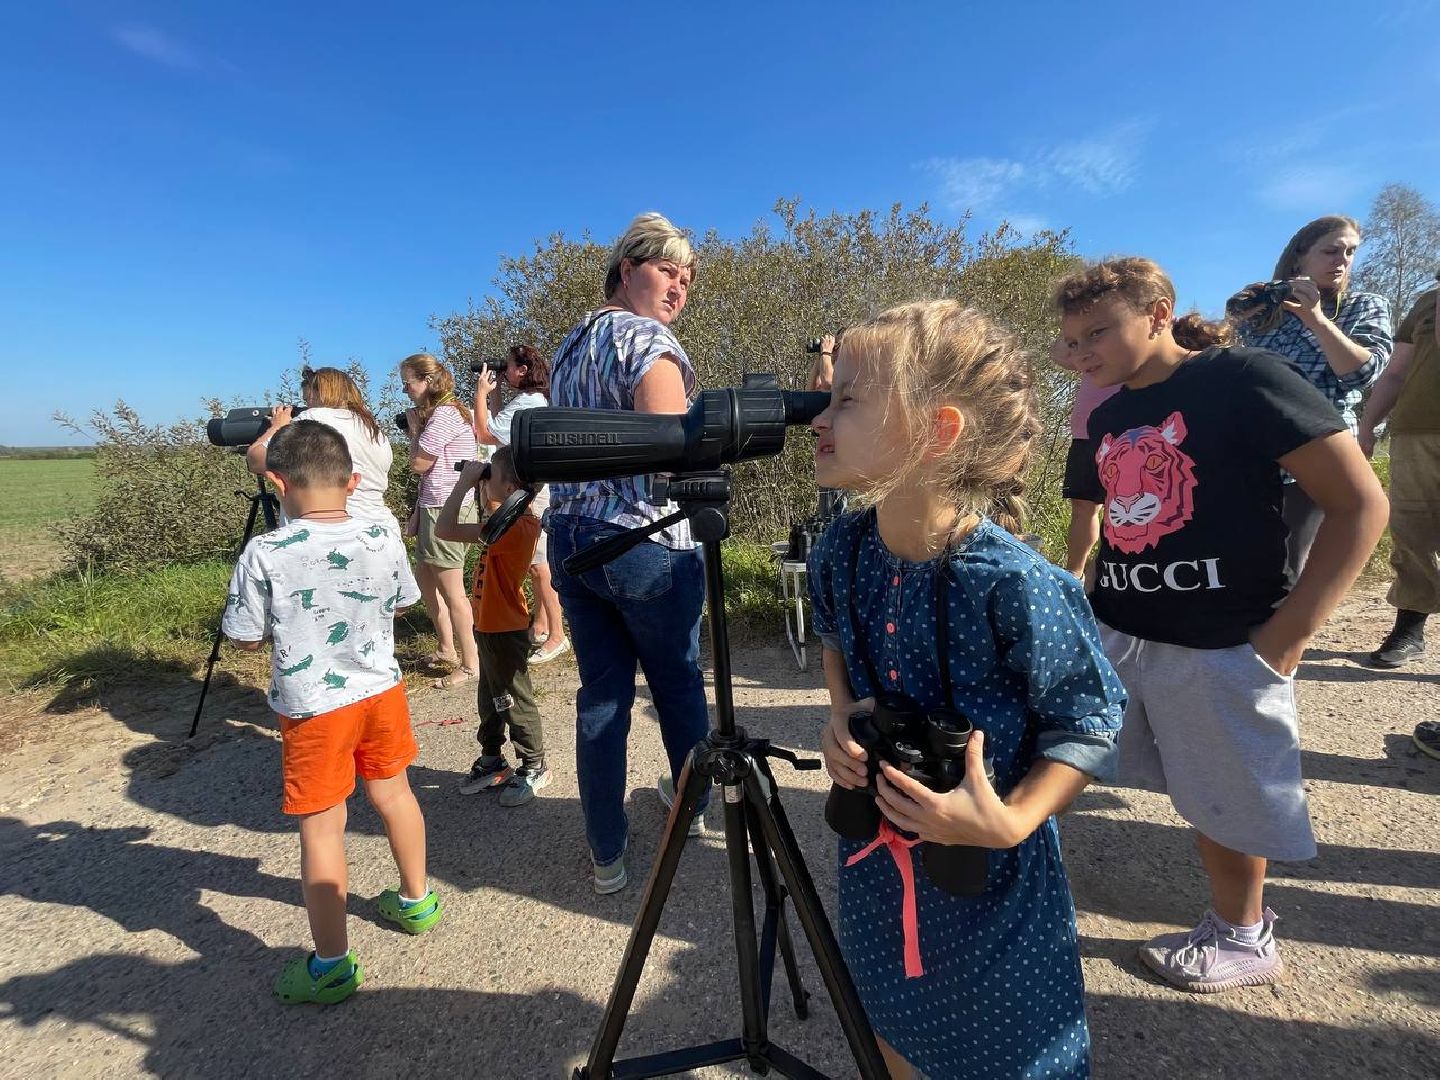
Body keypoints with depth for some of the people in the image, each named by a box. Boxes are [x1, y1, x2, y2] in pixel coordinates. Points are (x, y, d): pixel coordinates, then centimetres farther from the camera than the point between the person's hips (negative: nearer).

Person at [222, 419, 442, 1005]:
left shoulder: (265, 554, -18)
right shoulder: (384, 538, -8)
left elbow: (245, 637, -8)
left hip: (313, 708, -4)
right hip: (381, 691, 4)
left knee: (321, 827, 8)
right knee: (392, 792, 22)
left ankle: (332, 965, 21)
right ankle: (416, 900, 43)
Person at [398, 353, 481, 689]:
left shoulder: (444, 413, -15)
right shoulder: (437, 412, 17)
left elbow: (419, 464, -13)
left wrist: (413, 427, -2)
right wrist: (419, 508, 14)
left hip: (447, 509, -11)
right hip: (434, 507, 11)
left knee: (451, 588, -6)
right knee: (425, 576, 18)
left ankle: (471, 664, 2)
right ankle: (447, 648, 30)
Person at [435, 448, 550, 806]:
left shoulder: (514, 527, -30)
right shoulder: (517, 517, 0)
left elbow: (445, 530, -33)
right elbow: (490, 508, 24)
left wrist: (465, 481, -25)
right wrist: (479, 484, 5)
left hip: (504, 631, -10)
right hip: (491, 625, 10)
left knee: (514, 702, 7)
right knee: (490, 699, 23)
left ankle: (534, 768, 25)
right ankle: (492, 761, 39)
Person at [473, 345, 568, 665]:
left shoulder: (525, 403, -15)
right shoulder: (534, 400, 17)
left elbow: (485, 434, -16)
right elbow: (499, 430, 20)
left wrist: (481, 392, -6)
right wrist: (493, 395, 16)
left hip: (535, 492, -11)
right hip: (532, 490, 11)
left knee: (539, 564, -8)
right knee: (537, 562, 16)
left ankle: (556, 637, -2)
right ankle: (540, 627, 26)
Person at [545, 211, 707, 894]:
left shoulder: (569, 346, 16)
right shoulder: (648, 338, -10)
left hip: (570, 538, 7)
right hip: (648, 544, -7)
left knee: (600, 695, 11)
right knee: (679, 683, 16)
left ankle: (606, 854, 21)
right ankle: (689, 803, 37)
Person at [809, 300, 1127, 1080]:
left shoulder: (1011, 582, -30)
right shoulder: (840, 550, -13)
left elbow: (1091, 722, -16)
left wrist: (1012, 822, -26)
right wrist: (841, 714, -8)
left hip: (989, 869, -4)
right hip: (876, 848, 5)